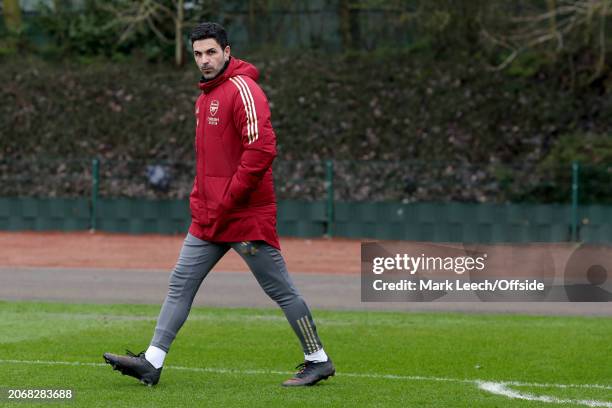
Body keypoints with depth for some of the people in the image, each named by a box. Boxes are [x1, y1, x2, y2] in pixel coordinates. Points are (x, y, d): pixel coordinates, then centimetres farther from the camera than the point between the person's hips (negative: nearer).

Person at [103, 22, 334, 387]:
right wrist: (199, 198, 15)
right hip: (209, 217, 9)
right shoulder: (205, 97, 17)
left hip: (248, 215, -9)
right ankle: (152, 362, 5)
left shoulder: (242, 90, -13)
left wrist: (229, 199, -20)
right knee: (180, 284, 5)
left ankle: (318, 360, 9)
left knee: (281, 289, -1)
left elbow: (262, 150, -23)